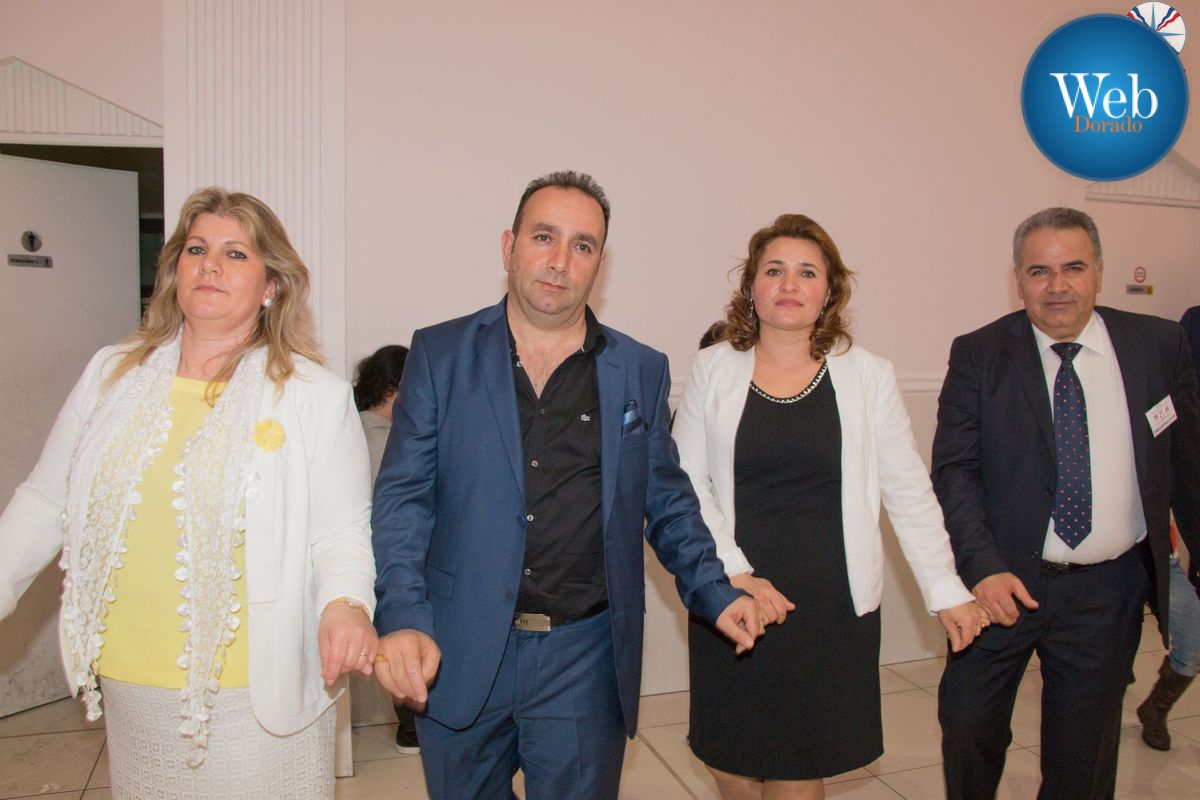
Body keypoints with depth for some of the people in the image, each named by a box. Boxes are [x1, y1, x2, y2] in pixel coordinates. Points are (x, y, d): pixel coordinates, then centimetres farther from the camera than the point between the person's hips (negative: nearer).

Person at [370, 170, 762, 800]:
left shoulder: (641, 372, 3)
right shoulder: (439, 354, -1)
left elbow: (666, 501, 11)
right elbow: (402, 497, -4)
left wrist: (714, 595, 1)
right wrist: (403, 619, -15)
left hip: (584, 659, 1)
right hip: (458, 657, 0)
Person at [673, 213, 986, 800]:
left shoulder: (867, 376, 0)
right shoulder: (713, 369, 0)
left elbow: (908, 491, 4)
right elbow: (686, 482, -2)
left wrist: (945, 590, 3)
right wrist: (734, 573, -11)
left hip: (831, 605, 0)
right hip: (732, 601, 1)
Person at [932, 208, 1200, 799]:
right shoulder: (978, 355, -5)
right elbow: (953, 471, -9)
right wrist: (982, 567, -21)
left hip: (1109, 591, 2)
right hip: (1004, 583, -1)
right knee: (967, 726, 9)